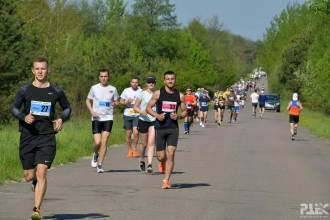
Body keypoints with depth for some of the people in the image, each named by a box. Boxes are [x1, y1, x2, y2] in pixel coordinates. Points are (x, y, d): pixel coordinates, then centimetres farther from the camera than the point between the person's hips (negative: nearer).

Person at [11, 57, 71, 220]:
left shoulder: (56, 91, 3)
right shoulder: (25, 90, 2)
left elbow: (67, 108, 17)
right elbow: (14, 108, 8)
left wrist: (61, 119, -4)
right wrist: (24, 117, -13)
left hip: (47, 137, -1)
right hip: (28, 136, 1)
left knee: (41, 172, -16)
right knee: (29, 176, 7)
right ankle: (35, 182, 46)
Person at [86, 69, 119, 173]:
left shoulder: (113, 89, 3)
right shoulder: (94, 88, 1)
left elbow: (116, 102, 14)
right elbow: (88, 100, 10)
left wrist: (115, 104, -11)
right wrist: (92, 111, -6)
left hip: (108, 118, 0)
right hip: (96, 118, 0)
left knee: (104, 141, -9)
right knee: (97, 142, -8)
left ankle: (100, 164, -1)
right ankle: (95, 155, 26)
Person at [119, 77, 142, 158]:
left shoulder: (141, 91, 3)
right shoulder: (126, 91, 4)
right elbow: (121, 102, 6)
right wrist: (127, 102, -13)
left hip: (137, 115, -1)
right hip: (128, 115, 1)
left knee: (136, 132, -16)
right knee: (128, 133, 5)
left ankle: (134, 148, 4)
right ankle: (130, 150, 22)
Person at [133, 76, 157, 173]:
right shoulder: (142, 94, -1)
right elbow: (135, 107, 0)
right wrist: (141, 111, -18)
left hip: (154, 121, 1)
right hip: (143, 120, -1)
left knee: (151, 143, -13)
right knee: (144, 144, 8)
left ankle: (150, 165, -18)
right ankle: (141, 160, 35)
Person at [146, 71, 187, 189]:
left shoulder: (180, 96, 4)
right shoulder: (158, 93, -1)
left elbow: (185, 111, 13)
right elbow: (148, 107, 4)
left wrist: (179, 116, -9)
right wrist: (157, 115, -14)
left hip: (173, 128, 0)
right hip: (160, 128, 0)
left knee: (170, 154, -13)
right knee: (161, 156, 4)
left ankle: (166, 180, -7)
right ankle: (162, 162, 43)